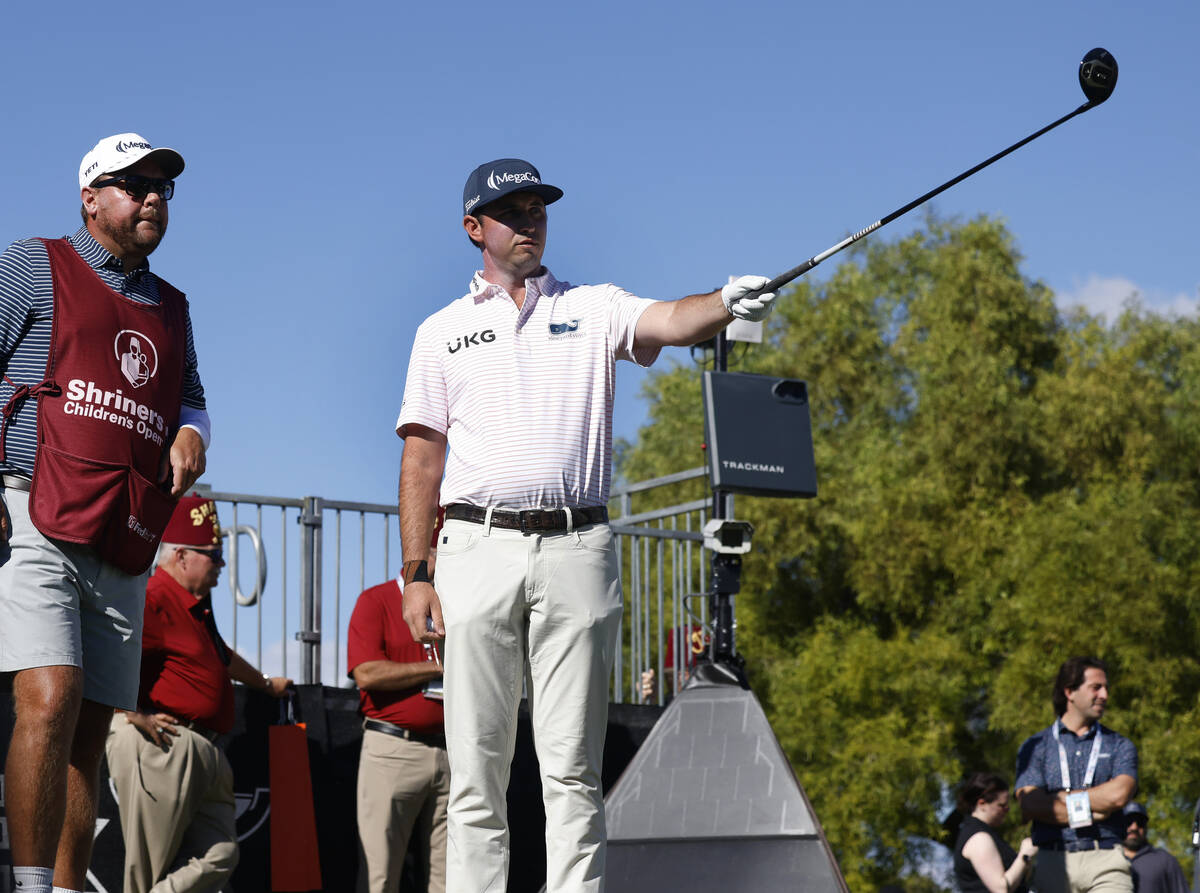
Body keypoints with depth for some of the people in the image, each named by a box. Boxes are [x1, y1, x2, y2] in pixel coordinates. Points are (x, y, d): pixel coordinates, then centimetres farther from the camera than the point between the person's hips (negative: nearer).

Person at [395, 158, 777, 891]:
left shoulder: (593, 309, 13)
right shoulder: (444, 331, 15)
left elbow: (670, 322, -7)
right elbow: (422, 456, 10)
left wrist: (728, 304, -31)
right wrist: (415, 574, 1)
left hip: (576, 548, 0)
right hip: (478, 548, 0)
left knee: (573, 767, -2)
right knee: (476, 764, 0)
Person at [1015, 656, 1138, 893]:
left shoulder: (1120, 746, 16)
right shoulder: (1034, 747, 13)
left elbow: (1119, 794, -3)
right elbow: (1030, 805, -2)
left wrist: (1063, 798, -1)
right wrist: (1091, 813, -6)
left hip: (1105, 864, 0)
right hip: (1054, 862, 0)